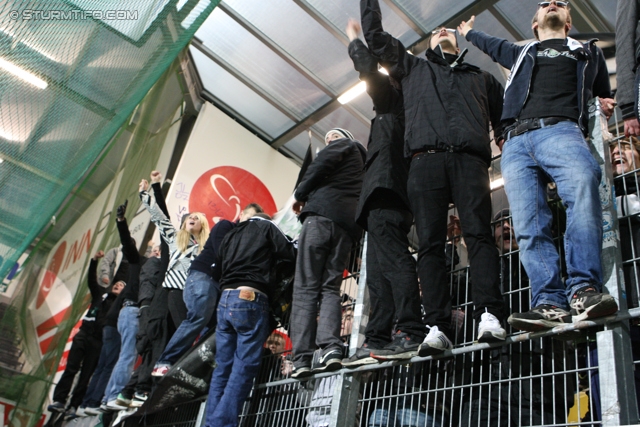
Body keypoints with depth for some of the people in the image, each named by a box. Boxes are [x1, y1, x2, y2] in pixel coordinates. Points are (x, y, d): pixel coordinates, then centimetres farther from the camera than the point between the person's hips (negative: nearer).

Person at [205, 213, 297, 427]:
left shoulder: (231, 234, 24)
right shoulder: (266, 227, 8)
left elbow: (219, 264, 23)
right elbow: (291, 252, 2)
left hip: (225, 299, 6)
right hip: (250, 299, -6)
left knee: (222, 368, 8)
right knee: (244, 367, -5)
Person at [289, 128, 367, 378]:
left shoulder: (344, 145, 16)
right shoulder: (364, 160, 36)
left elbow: (321, 165, -4)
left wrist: (301, 195, 7)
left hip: (322, 213, -7)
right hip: (347, 226, 7)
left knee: (306, 287, -9)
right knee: (330, 288, 2)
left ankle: (302, 358, -17)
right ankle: (331, 348, -19)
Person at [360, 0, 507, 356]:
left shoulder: (481, 77, 34)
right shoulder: (413, 67, 33)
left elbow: (504, 119, 26)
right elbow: (376, 37, 30)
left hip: (470, 159, 1)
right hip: (425, 160, 0)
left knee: (479, 234, -15)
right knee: (430, 243, -11)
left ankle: (489, 316, -22)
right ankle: (439, 328, -15)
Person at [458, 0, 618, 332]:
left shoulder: (588, 52, 35)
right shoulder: (520, 54, 38)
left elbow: (604, 96, 41)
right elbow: (491, 44, 57)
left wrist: (608, 105, 22)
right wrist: (468, 32, 70)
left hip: (561, 130, -2)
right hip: (516, 141, 2)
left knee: (583, 184, -35)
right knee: (528, 226, -18)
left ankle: (583, 291, -40)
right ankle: (550, 304, -24)